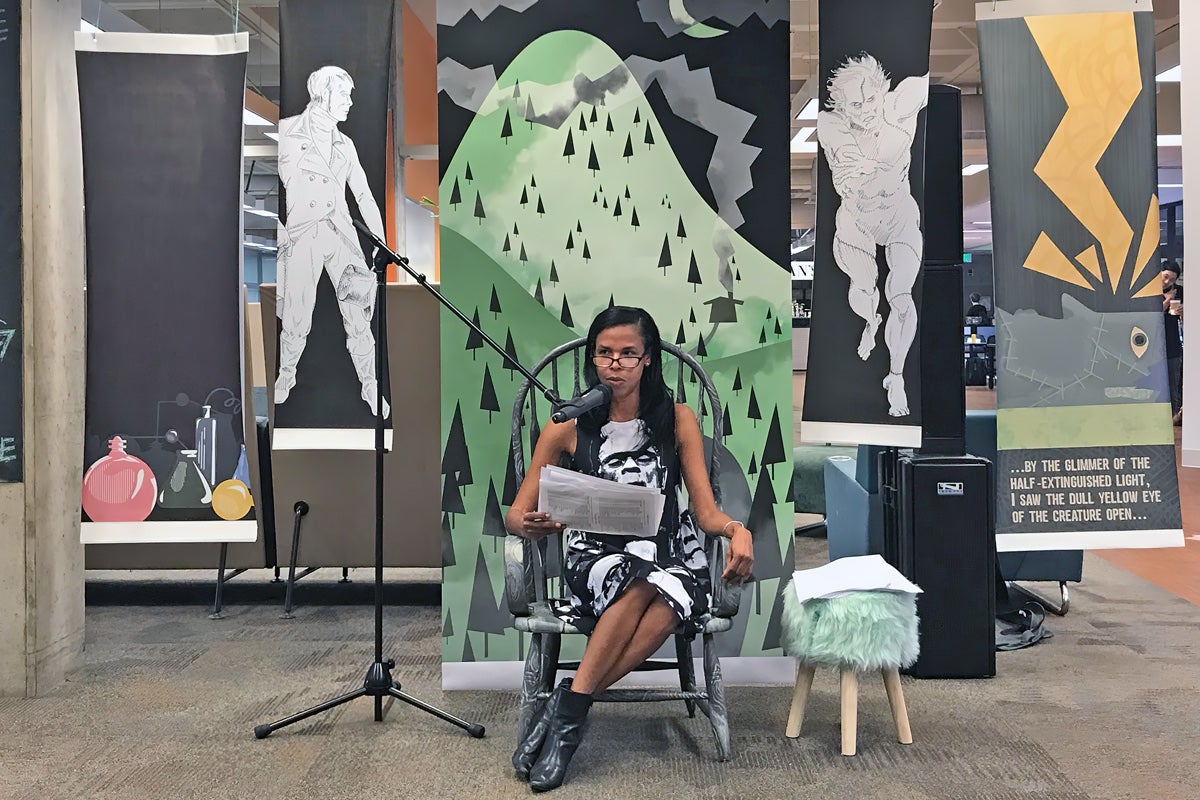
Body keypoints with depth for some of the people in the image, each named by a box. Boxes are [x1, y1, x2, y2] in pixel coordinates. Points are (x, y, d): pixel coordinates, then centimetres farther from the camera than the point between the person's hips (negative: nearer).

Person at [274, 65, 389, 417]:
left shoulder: (345, 144, 14)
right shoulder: (286, 132, 0)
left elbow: (364, 194, 14)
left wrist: (381, 243, 7)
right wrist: (279, 230, -9)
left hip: (341, 233, 3)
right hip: (301, 236, -3)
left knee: (358, 315, -3)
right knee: (297, 322, -2)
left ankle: (370, 387, 9)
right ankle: (285, 377, 24)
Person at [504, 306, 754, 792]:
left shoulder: (678, 420, 7)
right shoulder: (567, 426, 4)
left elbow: (705, 512, 3)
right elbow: (515, 516, 5)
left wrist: (736, 529, -20)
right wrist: (532, 526, -20)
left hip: (669, 556, 1)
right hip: (594, 559, -1)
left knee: (669, 597, -36)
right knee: (643, 583, -36)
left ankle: (569, 705, -28)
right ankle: (571, 714, -27)